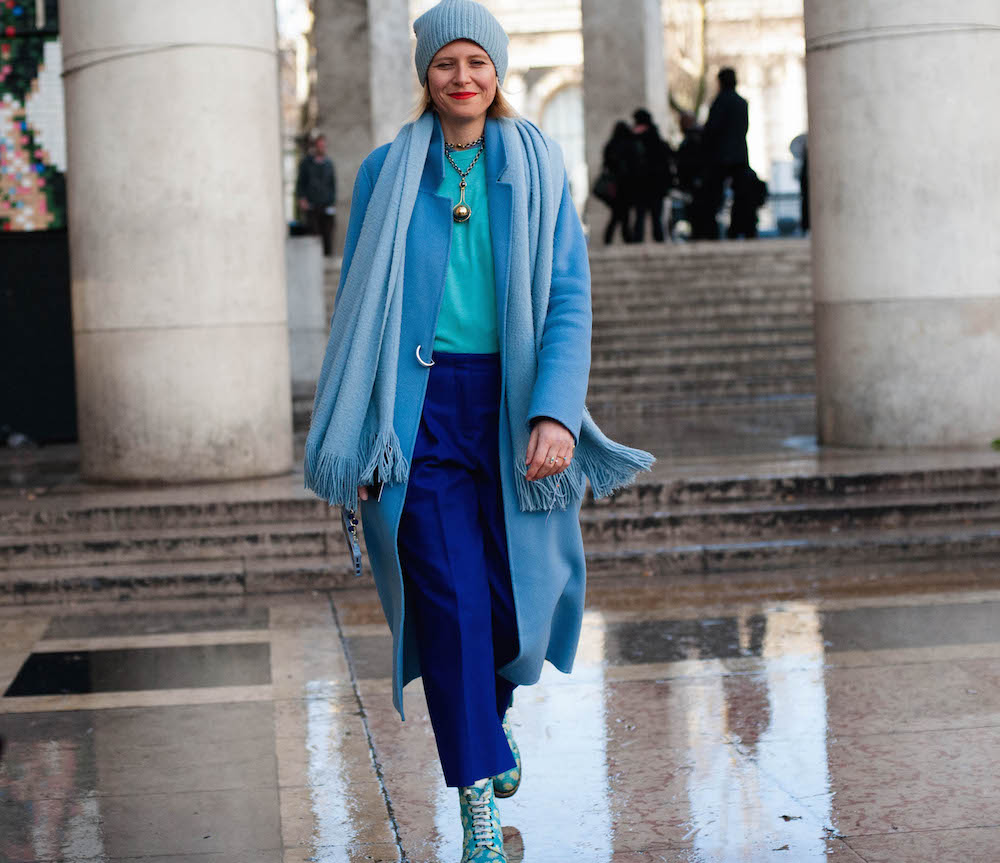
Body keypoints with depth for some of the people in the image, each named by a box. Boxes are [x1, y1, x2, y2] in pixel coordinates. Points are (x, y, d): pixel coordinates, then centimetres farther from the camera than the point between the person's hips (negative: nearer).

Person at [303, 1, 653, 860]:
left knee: (516, 590, 5)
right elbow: (357, 305, 8)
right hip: (419, 406, -1)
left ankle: (493, 707, 40)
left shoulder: (539, 172, 5)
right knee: (448, 597, -8)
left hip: (511, 403, 1)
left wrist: (555, 415, -17)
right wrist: (358, 439, 2)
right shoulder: (387, 173, 6)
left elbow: (569, 300, -2)